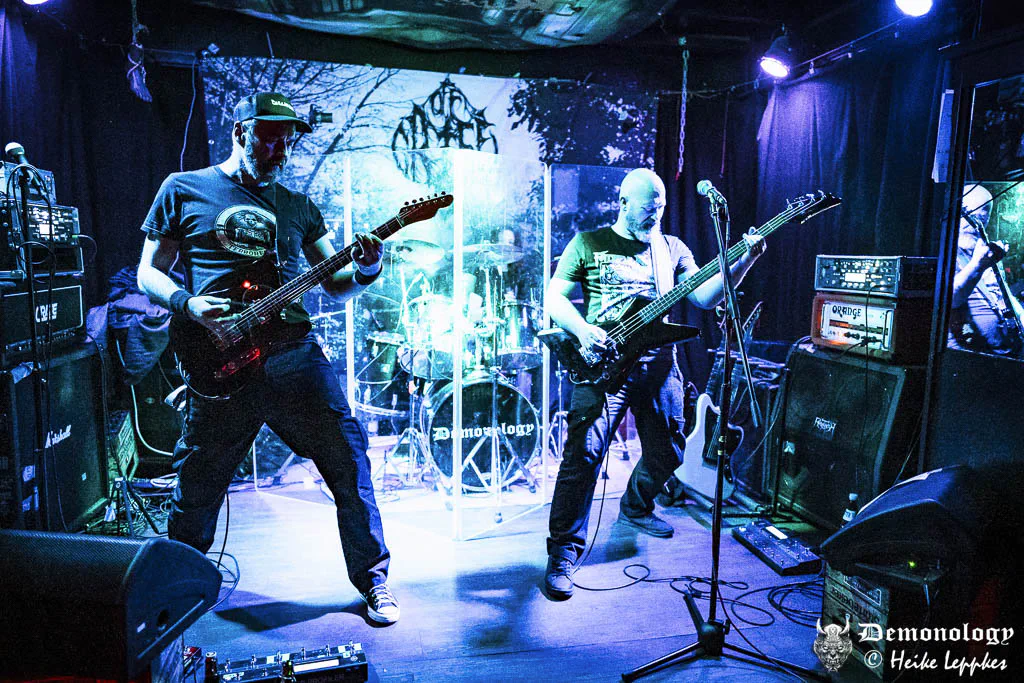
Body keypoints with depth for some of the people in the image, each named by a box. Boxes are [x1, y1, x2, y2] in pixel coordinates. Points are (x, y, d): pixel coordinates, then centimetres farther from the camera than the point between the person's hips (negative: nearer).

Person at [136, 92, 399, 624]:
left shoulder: (297, 206, 16)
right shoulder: (183, 190, 10)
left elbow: (335, 285, 13)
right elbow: (148, 272, 9)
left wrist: (366, 271, -9)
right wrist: (187, 304, -11)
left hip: (295, 356, 2)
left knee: (349, 465, -3)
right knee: (197, 490, 10)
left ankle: (373, 578, 16)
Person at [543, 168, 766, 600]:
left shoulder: (672, 248, 15)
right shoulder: (588, 244, 5)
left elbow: (704, 297, 9)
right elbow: (554, 297, 2)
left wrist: (743, 262, -4)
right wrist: (582, 330, -16)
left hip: (657, 362, 5)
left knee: (667, 452, 13)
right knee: (584, 453, -14)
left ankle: (635, 508, 42)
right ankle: (564, 551, -3)